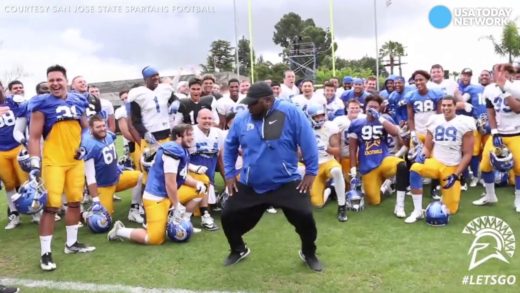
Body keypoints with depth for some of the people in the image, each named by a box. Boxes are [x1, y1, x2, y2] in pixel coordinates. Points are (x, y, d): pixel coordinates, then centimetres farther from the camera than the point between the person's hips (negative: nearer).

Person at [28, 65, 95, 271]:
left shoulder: (78, 101, 7)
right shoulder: (42, 105, -7)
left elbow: (85, 128, 20)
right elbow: (34, 137, -8)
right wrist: (35, 164, -16)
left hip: (76, 160, 6)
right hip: (53, 161, -5)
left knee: (75, 202, 13)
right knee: (51, 206, -8)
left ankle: (71, 243, 29)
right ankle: (45, 253, 2)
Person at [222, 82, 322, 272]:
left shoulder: (289, 113, -14)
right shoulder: (241, 118, -3)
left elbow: (308, 141, -10)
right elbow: (229, 146, 12)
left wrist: (311, 172, -8)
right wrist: (229, 174, 9)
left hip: (287, 182, -3)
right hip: (250, 185, 3)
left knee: (305, 217, -11)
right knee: (228, 216, 4)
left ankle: (309, 254, 21)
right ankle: (239, 250, 34)